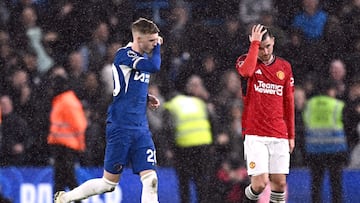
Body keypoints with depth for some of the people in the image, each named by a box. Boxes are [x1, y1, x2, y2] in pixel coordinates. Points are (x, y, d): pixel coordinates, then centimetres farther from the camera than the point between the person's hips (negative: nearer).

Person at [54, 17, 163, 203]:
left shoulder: (143, 58, 13)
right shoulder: (124, 55, -13)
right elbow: (154, 66, -28)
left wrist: (146, 99, 10)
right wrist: (158, 46, -9)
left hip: (141, 129, 7)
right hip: (120, 128, -7)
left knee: (150, 180, -7)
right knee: (109, 182, 2)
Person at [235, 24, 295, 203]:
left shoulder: (285, 67, 10)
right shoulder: (245, 61, 0)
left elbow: (289, 103, 15)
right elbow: (246, 71, -27)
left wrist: (291, 135, 13)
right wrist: (255, 43, -19)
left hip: (279, 136, 4)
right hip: (255, 135, -3)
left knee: (279, 182, 0)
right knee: (260, 182, -12)